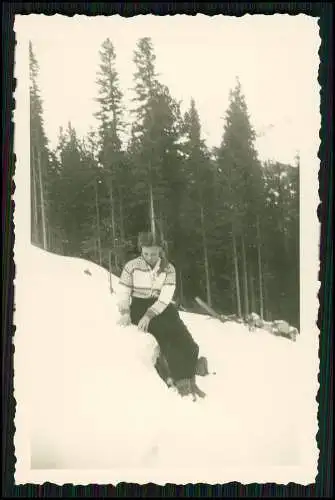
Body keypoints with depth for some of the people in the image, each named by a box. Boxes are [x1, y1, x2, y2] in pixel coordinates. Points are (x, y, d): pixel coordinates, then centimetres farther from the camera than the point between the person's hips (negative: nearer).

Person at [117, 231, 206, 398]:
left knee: (185, 341, -19)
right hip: (139, 307, -3)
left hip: (161, 308, 3)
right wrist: (125, 313, -20)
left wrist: (149, 315, -24)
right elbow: (123, 293, -1)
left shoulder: (168, 269, -1)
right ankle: (182, 381, -21)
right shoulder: (132, 266, -5)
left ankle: (188, 380, -11)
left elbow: (166, 297, -10)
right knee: (167, 336, -26)